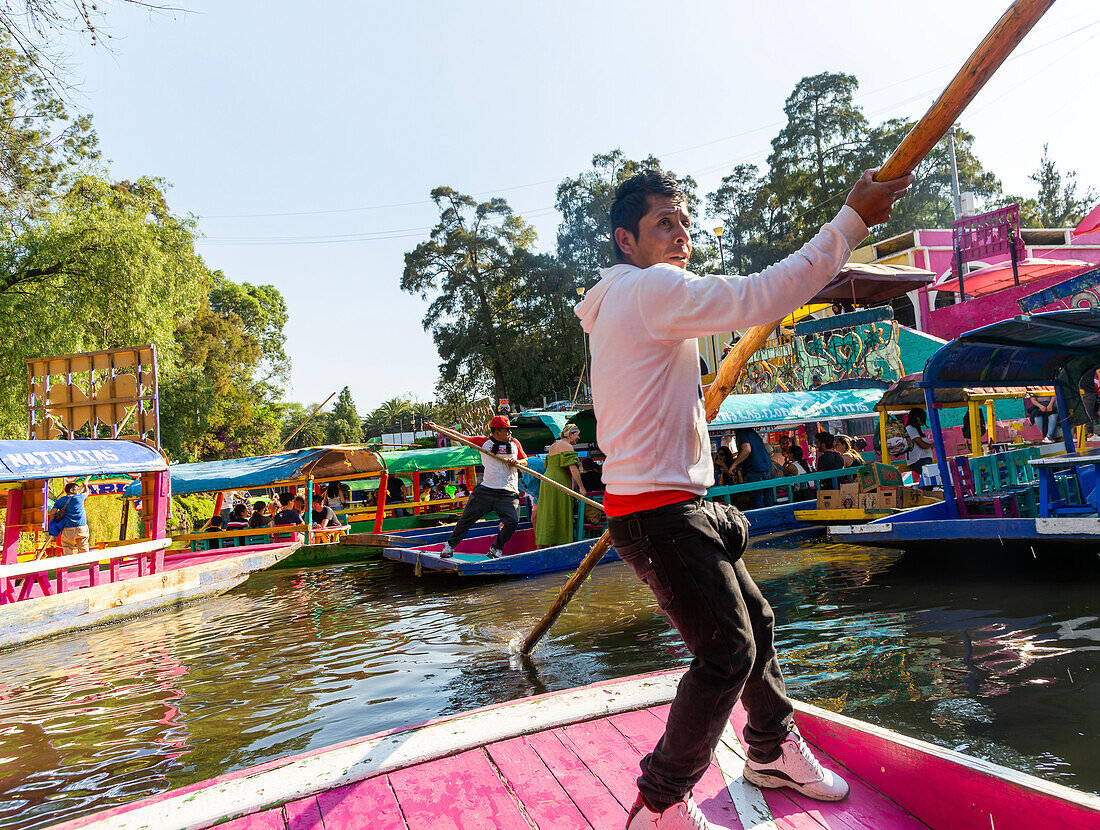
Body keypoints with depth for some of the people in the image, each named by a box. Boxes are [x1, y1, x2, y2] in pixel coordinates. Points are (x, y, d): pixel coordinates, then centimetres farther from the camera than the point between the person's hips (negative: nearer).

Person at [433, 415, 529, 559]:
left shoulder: (515, 444, 9)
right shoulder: (483, 441, 3)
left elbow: (525, 461, 19)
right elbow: (460, 437, 4)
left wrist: (517, 462, -5)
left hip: (508, 493, 1)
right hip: (486, 490, 0)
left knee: (512, 521, -17)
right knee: (467, 518, 4)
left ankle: (496, 548, 7)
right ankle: (450, 545, 24)